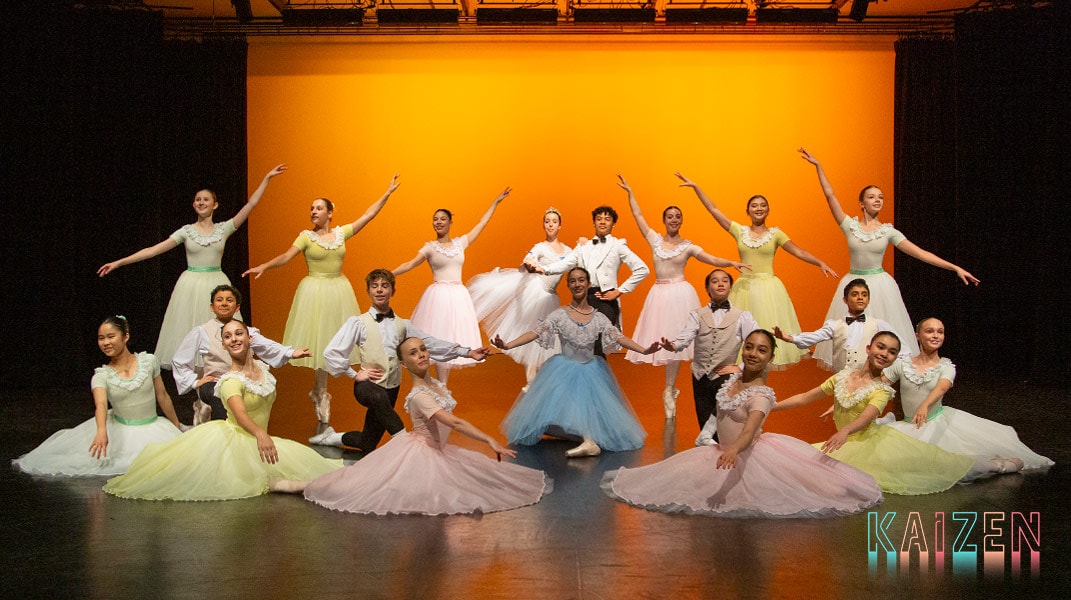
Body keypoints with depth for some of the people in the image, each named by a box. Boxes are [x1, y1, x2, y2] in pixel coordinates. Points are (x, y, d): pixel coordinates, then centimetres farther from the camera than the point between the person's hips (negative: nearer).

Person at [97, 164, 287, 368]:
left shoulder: (223, 228, 5)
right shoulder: (187, 231, 3)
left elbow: (251, 204, 0)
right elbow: (153, 250, 0)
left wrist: (267, 178, -3)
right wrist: (118, 263, -4)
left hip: (217, 285, 1)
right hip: (191, 286, 0)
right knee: (189, 334, -1)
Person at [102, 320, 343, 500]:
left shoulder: (261, 368, 5)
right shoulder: (231, 381, -18)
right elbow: (240, 413, -37)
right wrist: (260, 434, -54)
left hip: (258, 438, 8)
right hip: (235, 440, -8)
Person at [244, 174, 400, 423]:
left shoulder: (342, 233, 6)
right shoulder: (306, 236, -2)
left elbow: (368, 215, 8)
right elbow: (285, 256, -13)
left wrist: (388, 192, 7)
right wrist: (264, 266, -30)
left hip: (339, 290, 3)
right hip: (315, 291, -3)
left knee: (333, 340, 4)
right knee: (319, 341, -2)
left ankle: (319, 391, 18)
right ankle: (322, 393, 11)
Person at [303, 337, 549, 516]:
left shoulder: (435, 384, -3)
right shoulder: (419, 395, -30)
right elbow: (455, 422, -37)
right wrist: (490, 440, -40)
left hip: (437, 449, 8)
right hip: (421, 453, -8)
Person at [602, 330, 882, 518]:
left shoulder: (761, 395, -25)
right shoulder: (734, 377, -2)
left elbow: (750, 430, -41)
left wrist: (734, 449, -57)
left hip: (750, 454, -7)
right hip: (724, 450, 8)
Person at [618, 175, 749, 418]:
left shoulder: (687, 246, 2)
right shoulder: (655, 239, 7)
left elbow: (711, 259, -6)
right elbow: (638, 215, 9)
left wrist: (732, 263, -22)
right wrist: (629, 192, 9)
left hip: (680, 293, -2)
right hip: (659, 294, 2)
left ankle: (669, 391, 4)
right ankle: (670, 390, 10)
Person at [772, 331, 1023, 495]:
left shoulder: (882, 389, -10)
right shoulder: (842, 377, -1)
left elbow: (867, 416, -31)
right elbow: (805, 398, 4)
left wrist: (845, 430, -51)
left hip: (876, 440, -3)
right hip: (850, 447, 3)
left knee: (934, 463, -4)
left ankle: (995, 465, 18)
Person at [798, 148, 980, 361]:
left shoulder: (888, 231, 1)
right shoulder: (850, 226, 1)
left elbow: (919, 253, -2)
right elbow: (830, 195, -3)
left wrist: (955, 268, -8)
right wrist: (818, 166, -7)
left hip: (880, 286, 0)